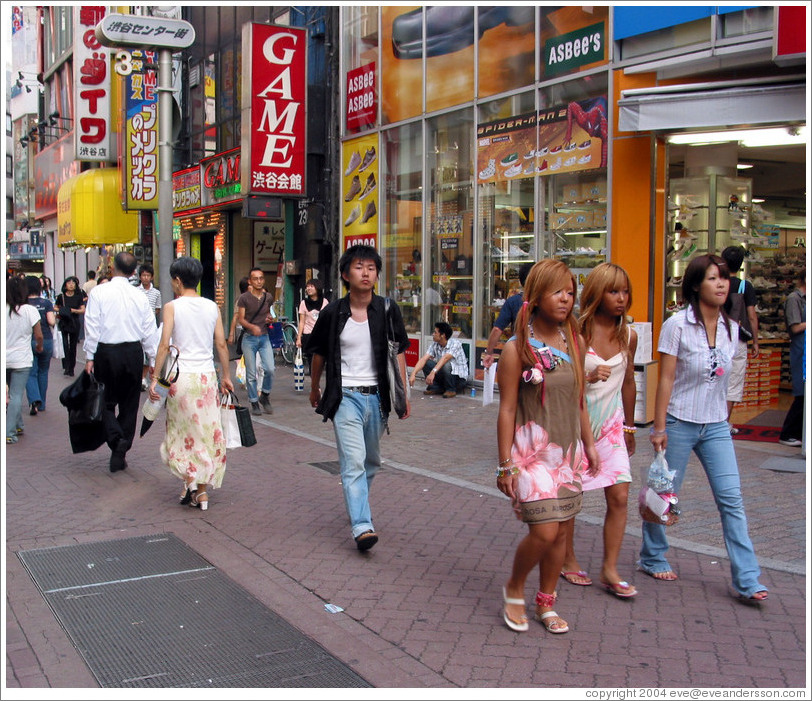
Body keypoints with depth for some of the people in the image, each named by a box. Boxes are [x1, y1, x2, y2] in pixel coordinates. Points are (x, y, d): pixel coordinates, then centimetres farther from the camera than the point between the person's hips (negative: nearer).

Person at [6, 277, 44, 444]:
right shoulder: (30, 310, -11)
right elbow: (38, 335, -8)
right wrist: (39, 347, 12)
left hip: (4, 359, 3)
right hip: (21, 360, -3)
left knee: (14, 393, 18)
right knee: (16, 395, 0)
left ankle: (18, 426, 25)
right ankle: (9, 433, -3)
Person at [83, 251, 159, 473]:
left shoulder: (99, 292, -6)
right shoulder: (139, 296, 1)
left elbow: (92, 326, -8)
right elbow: (150, 331, 4)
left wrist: (90, 357, -2)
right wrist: (154, 361, 11)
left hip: (106, 352, -2)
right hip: (133, 352, 2)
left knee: (106, 401, 11)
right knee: (129, 404, 11)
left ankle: (116, 439, -14)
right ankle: (120, 455, 14)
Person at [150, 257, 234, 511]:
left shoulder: (172, 307, -5)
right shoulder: (212, 307, 5)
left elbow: (164, 345, -10)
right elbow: (222, 345, 5)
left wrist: (155, 378, -5)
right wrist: (226, 376, 13)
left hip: (182, 376, -3)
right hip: (207, 376, 3)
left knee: (183, 431, 11)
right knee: (207, 430, 9)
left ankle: (190, 480, -4)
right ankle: (202, 490, 11)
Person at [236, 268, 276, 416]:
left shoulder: (268, 297, 7)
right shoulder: (244, 298, -5)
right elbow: (240, 319, -7)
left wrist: (270, 318, 0)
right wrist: (252, 327, -25)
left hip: (264, 337, 3)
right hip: (249, 338, -3)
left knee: (270, 369, -11)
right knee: (251, 374, 1)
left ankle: (265, 396, 12)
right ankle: (254, 403, 14)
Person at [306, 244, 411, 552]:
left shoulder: (388, 310, 0)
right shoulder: (333, 313, -4)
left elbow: (399, 352, 6)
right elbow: (319, 353, 11)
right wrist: (314, 388, 20)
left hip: (377, 396, 3)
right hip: (346, 397, -3)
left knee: (371, 460, 17)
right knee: (353, 461, -13)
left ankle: (356, 504, 41)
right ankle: (362, 527, -16)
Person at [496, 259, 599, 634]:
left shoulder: (575, 343, 6)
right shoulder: (518, 349, -11)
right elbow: (507, 410, -10)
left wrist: (589, 446, 15)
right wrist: (506, 465, -10)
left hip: (568, 451, 6)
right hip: (532, 450, -6)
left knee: (560, 532, 9)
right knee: (544, 531, -12)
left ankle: (546, 603, 27)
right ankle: (514, 589, 15)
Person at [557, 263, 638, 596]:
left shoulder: (628, 335, 2)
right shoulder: (577, 332, -12)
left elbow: (628, 382, 14)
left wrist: (629, 427, 21)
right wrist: (588, 377, -28)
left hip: (611, 423, 4)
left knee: (619, 495, -3)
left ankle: (610, 570, 9)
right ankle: (568, 560, 26)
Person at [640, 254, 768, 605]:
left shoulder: (731, 328, 6)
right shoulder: (677, 325, -10)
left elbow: (722, 376, 14)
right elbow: (666, 379, -10)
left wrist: (721, 415, 13)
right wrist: (659, 427, -11)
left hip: (716, 425, 5)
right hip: (679, 422, -4)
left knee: (731, 498, -2)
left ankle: (746, 581, 2)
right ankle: (651, 558, 29)